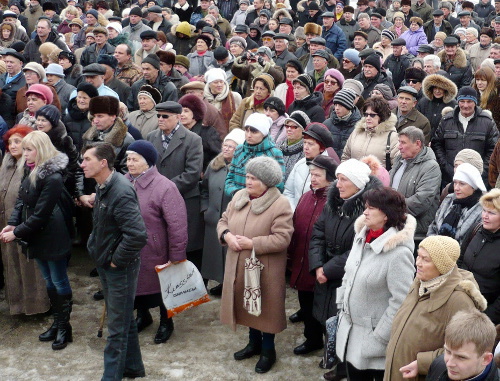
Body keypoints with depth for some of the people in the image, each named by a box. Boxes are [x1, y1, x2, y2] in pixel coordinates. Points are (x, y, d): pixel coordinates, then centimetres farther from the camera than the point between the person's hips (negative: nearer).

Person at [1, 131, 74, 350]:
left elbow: (40, 214, -22)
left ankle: (64, 328, 17)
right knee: (49, 282, 17)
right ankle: (57, 324, 29)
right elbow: (21, 200, 7)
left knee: (59, 282, 5)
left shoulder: (53, 178, -22)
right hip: (37, 237, 8)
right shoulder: (31, 172, 5)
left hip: (52, 239, -8)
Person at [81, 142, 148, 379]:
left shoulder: (120, 192, -26)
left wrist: (117, 260, -20)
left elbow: (138, 235, -32)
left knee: (117, 326, 4)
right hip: (105, 263, 9)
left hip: (120, 268, -9)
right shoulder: (103, 187, 1)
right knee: (123, 320, 22)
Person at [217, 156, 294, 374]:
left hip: (265, 269, -6)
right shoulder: (239, 197, 3)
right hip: (239, 266, 6)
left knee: (266, 307, 8)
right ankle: (254, 342, 39)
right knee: (247, 304, 19)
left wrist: (252, 243, -24)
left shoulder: (280, 204, -17)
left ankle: (268, 350, 26)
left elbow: (282, 239, -22)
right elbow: (223, 221, 10)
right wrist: (226, 235, -13)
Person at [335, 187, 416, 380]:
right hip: (350, 330, 7)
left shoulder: (399, 253, -23)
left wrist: (379, 338, -18)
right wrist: (341, 308, 12)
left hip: (373, 336, -7)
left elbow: (401, 302, -22)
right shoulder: (361, 236, 1)